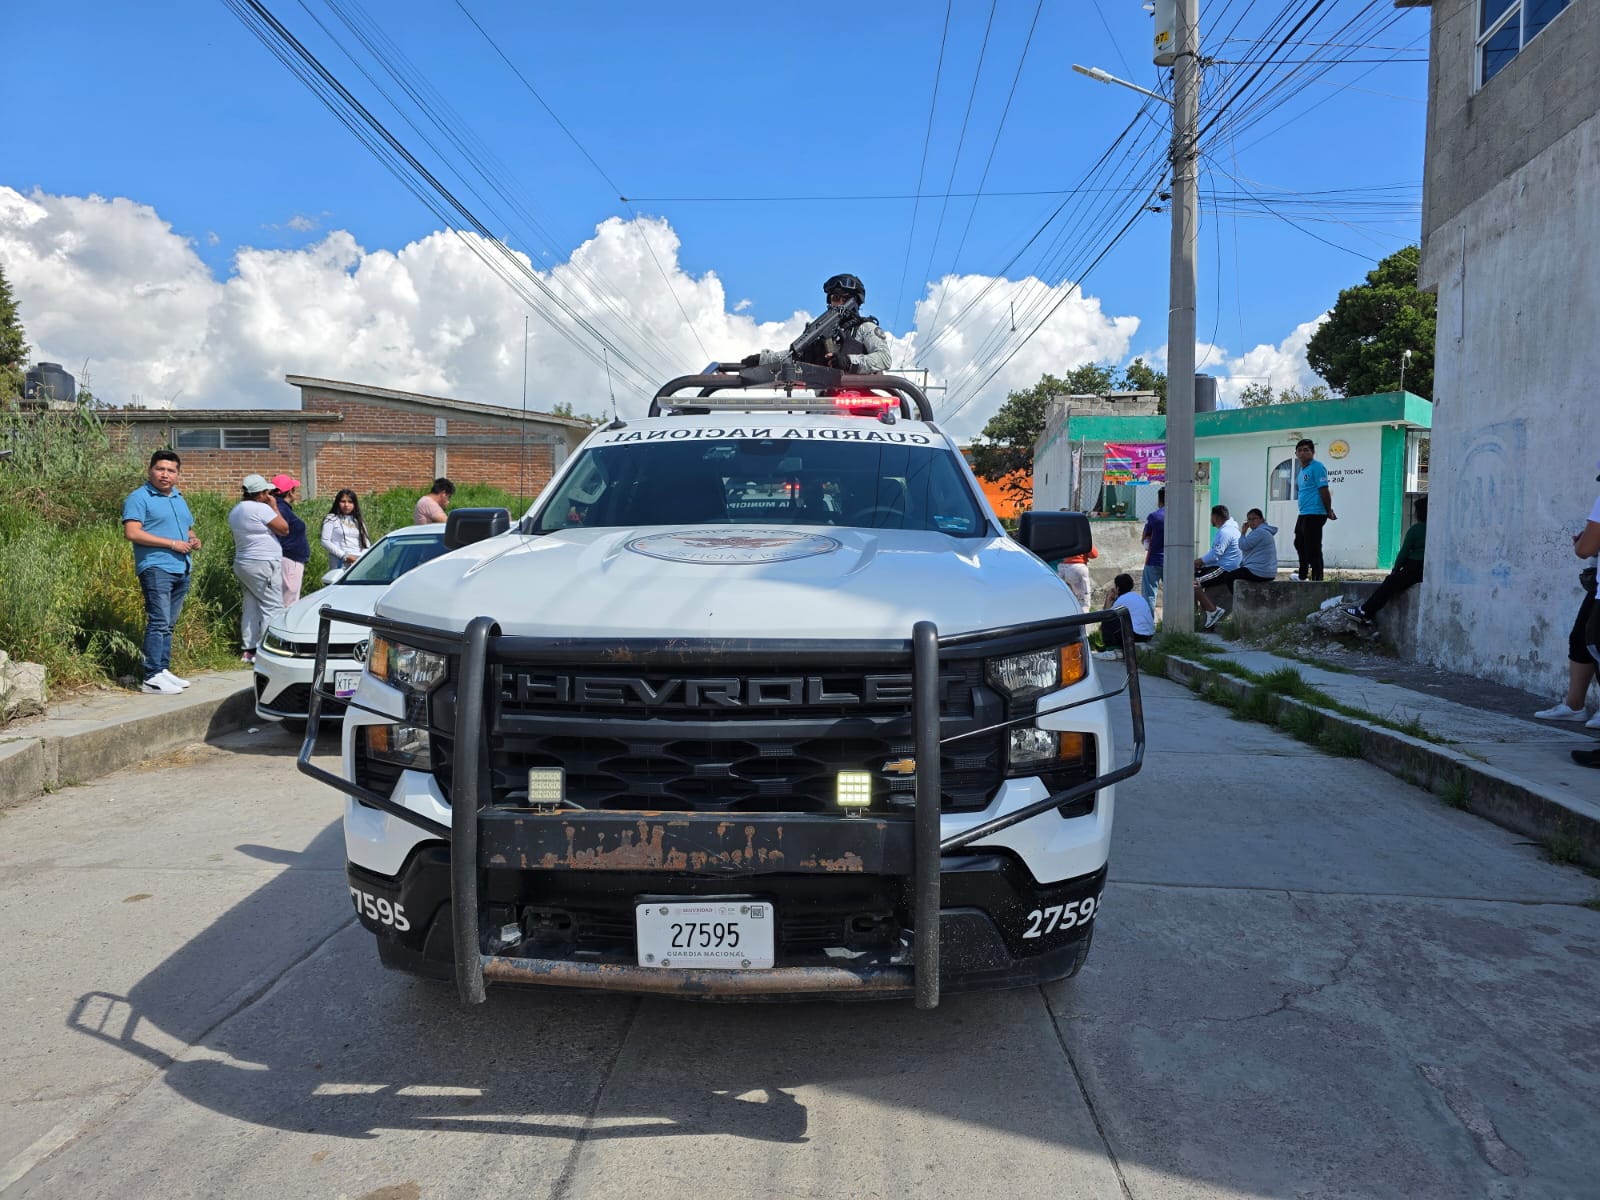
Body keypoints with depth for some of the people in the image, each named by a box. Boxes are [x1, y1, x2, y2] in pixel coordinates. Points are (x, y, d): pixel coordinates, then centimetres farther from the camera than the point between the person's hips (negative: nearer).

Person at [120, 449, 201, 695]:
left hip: (182, 570, 8)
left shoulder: (179, 499, 20)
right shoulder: (139, 498, -4)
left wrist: (194, 541, 6)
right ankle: (151, 677, -14)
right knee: (159, 622, -14)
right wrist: (172, 543, -18)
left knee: (169, 624, 11)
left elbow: (189, 530, 31)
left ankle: (163, 670, 16)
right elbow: (132, 533, -16)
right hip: (156, 568, -8)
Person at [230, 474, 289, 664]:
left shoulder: (236, 510, 14)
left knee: (251, 606, 12)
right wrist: (274, 507, 0)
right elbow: (284, 529, -9)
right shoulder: (261, 508, -15)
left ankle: (248, 650, 12)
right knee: (273, 607, -6)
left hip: (242, 563, 10)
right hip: (262, 564, -10)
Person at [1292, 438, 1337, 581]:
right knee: (1299, 544, 23)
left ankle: (1317, 578, -3)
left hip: (1314, 514, -11)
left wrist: (1329, 512, -17)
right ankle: (1302, 575, 38)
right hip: (1303, 514, 11)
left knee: (1313, 548, -8)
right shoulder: (1301, 470, 17)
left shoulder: (1317, 467, -13)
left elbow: (1324, 491, -16)